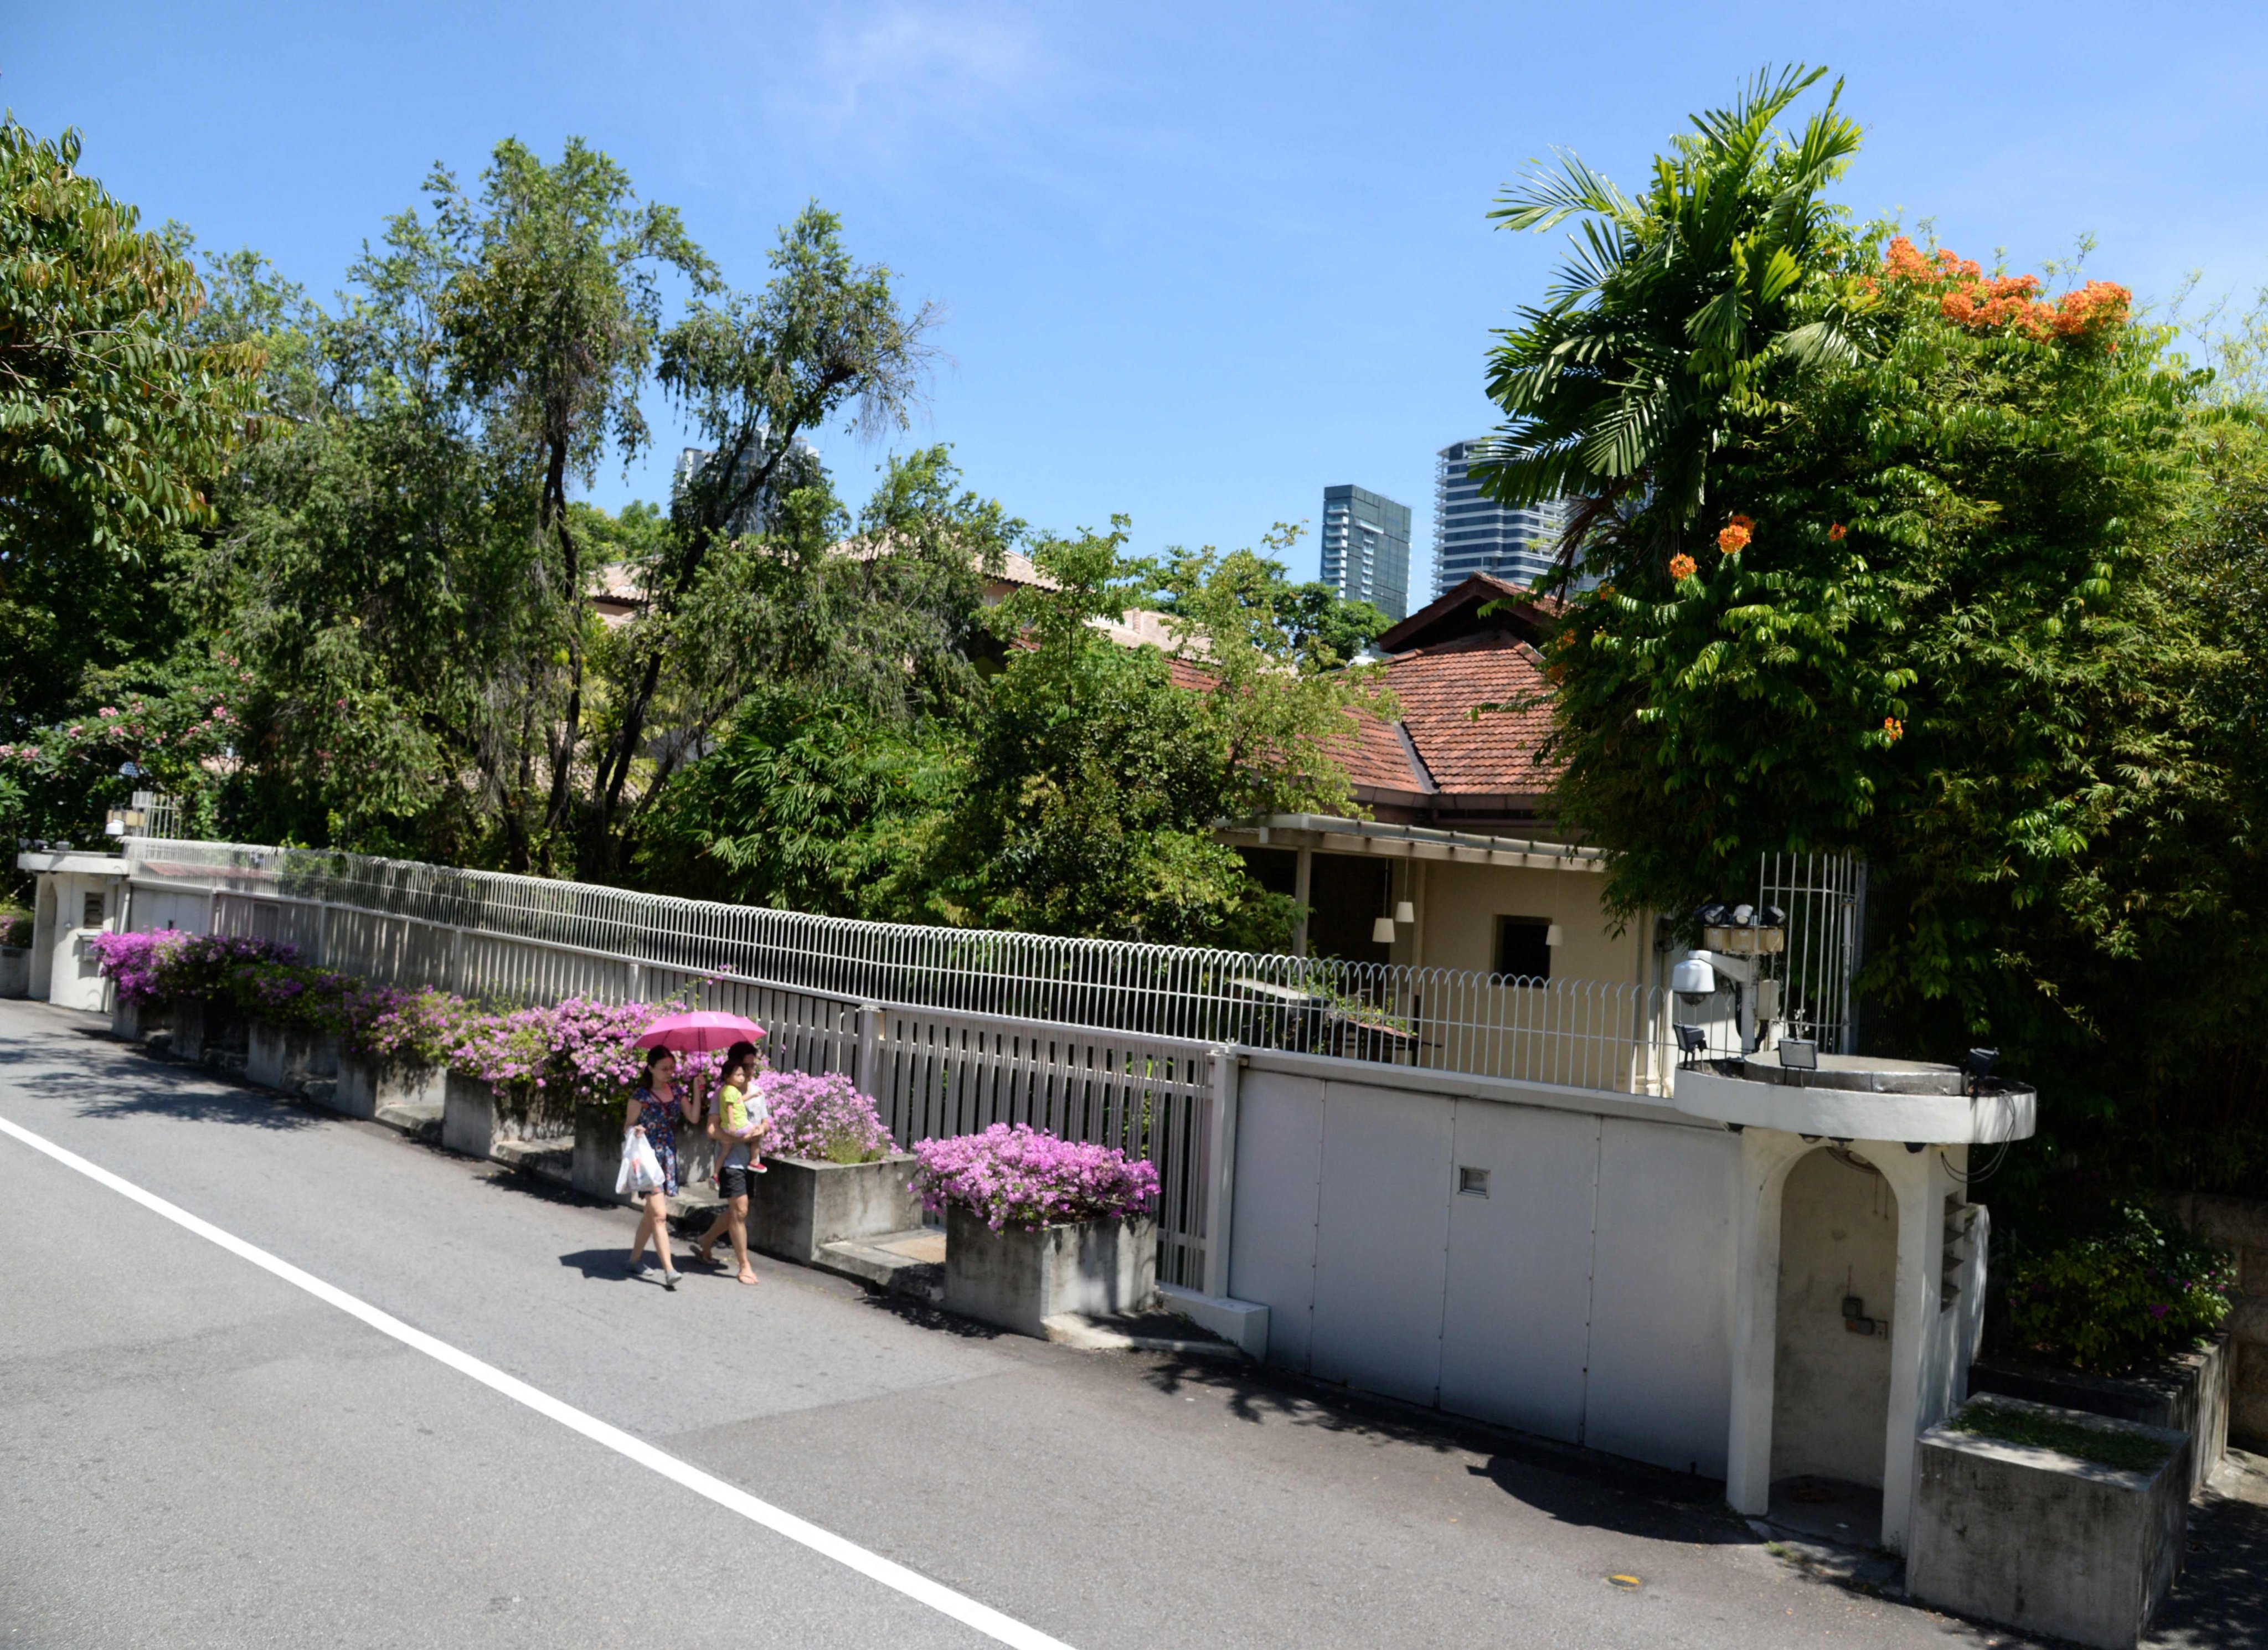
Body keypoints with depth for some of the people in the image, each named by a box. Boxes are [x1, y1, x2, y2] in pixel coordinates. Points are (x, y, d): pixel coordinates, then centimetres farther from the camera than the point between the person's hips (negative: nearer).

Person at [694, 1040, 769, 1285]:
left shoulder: (757, 1092, 10)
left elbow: (767, 1122, 13)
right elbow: (713, 1129, -15)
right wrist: (734, 1138, -28)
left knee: (735, 1211, 14)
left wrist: (762, 1129, -10)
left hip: (751, 1160, 6)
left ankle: (706, 1242, 37)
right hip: (732, 1160, -6)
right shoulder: (723, 1093, -9)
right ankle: (745, 1266, -2)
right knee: (740, 1210, -8)